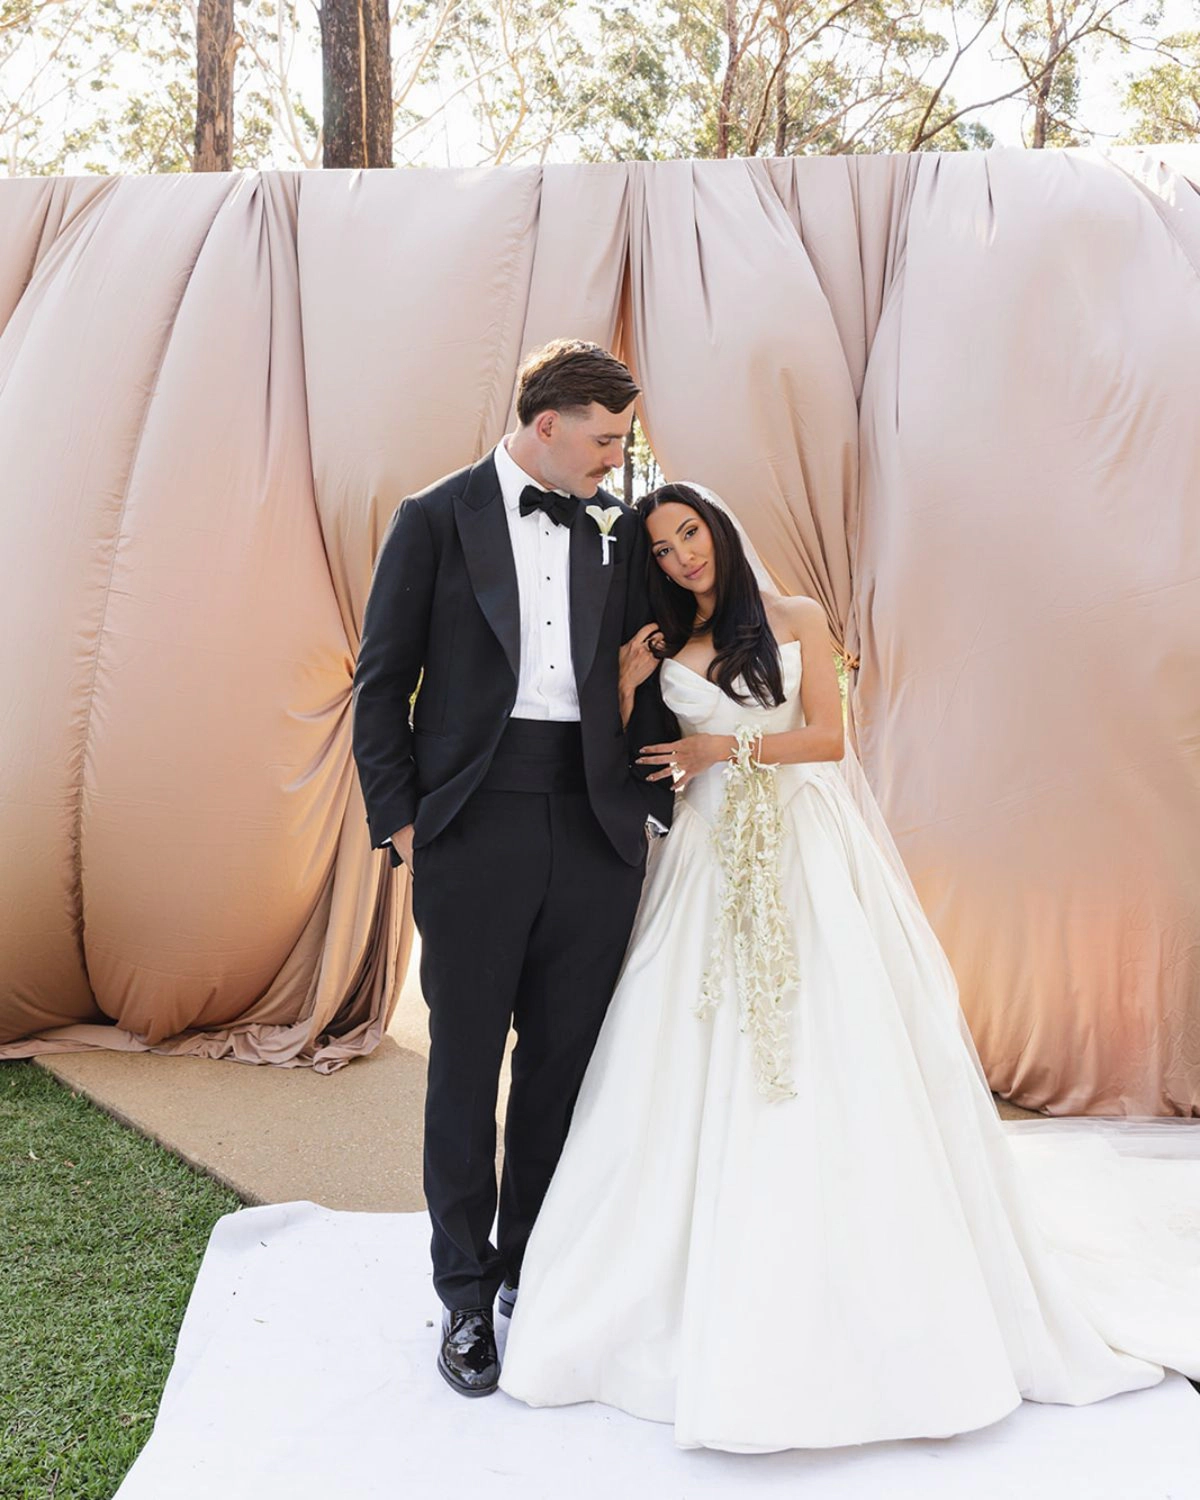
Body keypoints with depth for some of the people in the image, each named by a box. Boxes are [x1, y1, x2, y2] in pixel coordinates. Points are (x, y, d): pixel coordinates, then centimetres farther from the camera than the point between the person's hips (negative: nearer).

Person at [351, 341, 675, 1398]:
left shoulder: (619, 527, 11)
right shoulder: (437, 520, 1)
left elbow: (644, 673, 13)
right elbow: (383, 683, 1)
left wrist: (653, 800, 6)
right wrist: (399, 818, -6)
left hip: (595, 822, 3)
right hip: (476, 823, -3)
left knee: (565, 1056, 10)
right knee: (466, 1061, 6)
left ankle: (538, 1267, 29)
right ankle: (467, 1293, 23)